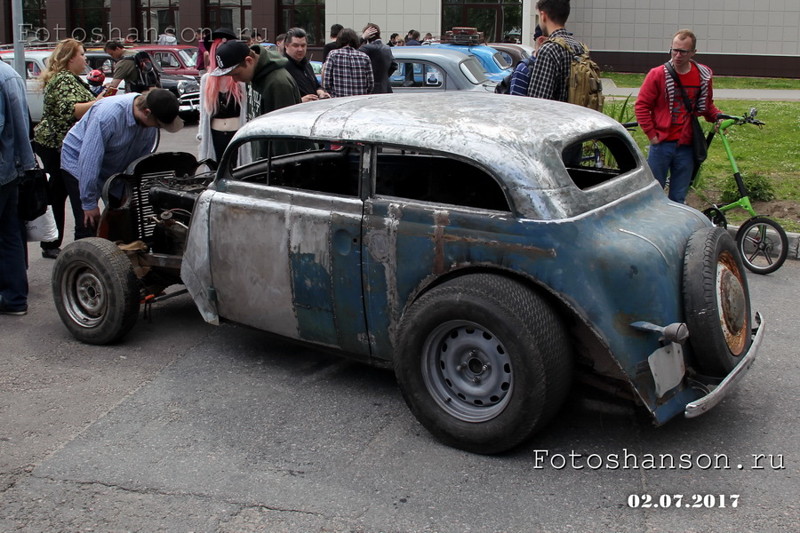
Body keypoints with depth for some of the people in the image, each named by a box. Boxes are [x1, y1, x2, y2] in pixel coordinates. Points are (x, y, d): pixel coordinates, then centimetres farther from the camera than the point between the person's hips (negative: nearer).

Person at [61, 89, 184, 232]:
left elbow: (143, 157, -1)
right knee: (89, 225, -12)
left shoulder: (151, 124, -16)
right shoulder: (108, 114, -37)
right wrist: (89, 203, -31)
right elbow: (89, 159, -35)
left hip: (115, 169, 7)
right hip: (79, 164, -7)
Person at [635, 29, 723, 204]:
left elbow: (707, 105, 18)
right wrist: (652, 135, -6)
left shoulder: (703, 76, 4)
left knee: (678, 199, 8)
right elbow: (641, 106, -2)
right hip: (662, 144, -2)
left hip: (686, 146, 2)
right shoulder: (657, 74, -5)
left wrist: (718, 116, -2)